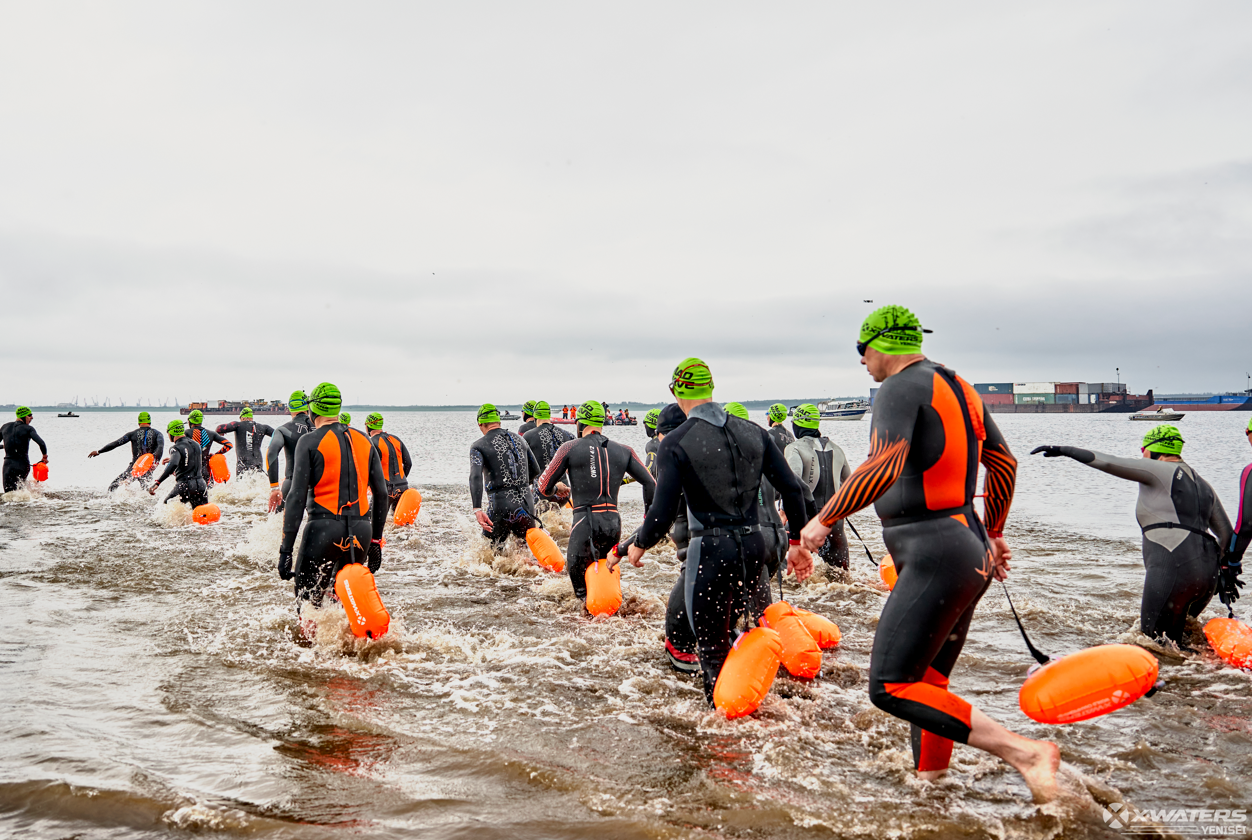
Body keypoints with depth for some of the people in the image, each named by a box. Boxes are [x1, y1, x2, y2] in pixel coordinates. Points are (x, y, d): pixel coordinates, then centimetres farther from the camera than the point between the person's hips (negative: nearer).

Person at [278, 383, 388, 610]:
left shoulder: (309, 442, -3)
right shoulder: (364, 440, 12)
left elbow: (297, 497, -9)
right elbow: (381, 494, 12)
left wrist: (286, 549, -7)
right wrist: (376, 540, 19)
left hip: (324, 528, -4)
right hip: (361, 530, 5)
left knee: (307, 603, 6)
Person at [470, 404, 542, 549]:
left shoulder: (478, 446, -1)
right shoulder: (519, 439, 15)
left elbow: (475, 476, -17)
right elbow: (535, 471, 23)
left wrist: (477, 509, -25)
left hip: (501, 506, -4)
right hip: (527, 503, 4)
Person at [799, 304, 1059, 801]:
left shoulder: (902, 388, -11)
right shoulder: (958, 387, 17)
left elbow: (884, 466, -28)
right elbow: (1004, 464, 24)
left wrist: (825, 519, -18)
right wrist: (991, 534, 34)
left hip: (935, 557, -10)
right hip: (970, 553, 10)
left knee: (890, 688, -11)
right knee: (928, 685, 16)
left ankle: (1023, 752, -14)